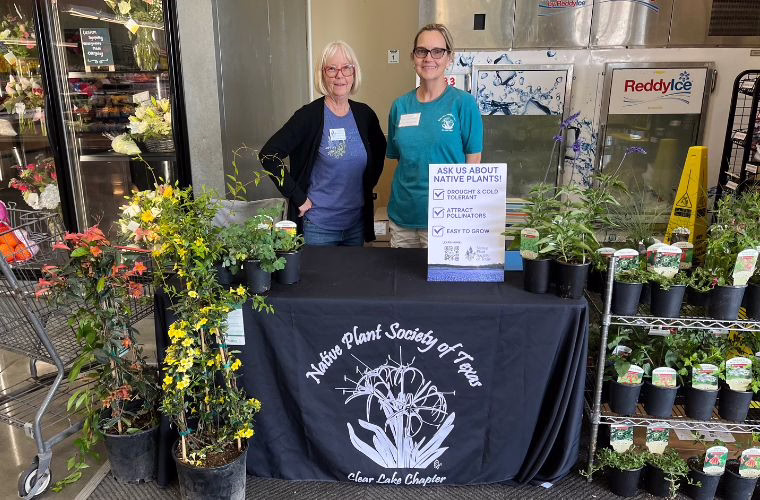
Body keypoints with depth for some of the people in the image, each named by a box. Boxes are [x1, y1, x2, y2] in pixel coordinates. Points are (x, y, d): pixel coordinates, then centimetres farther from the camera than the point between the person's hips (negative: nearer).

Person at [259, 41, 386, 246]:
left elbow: (379, 150, 20)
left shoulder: (364, 114, 2)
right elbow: (268, 155, -15)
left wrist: (368, 186, 9)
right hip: (318, 226, -4)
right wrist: (298, 198, -16)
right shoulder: (309, 115, -12)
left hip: (357, 223, 5)